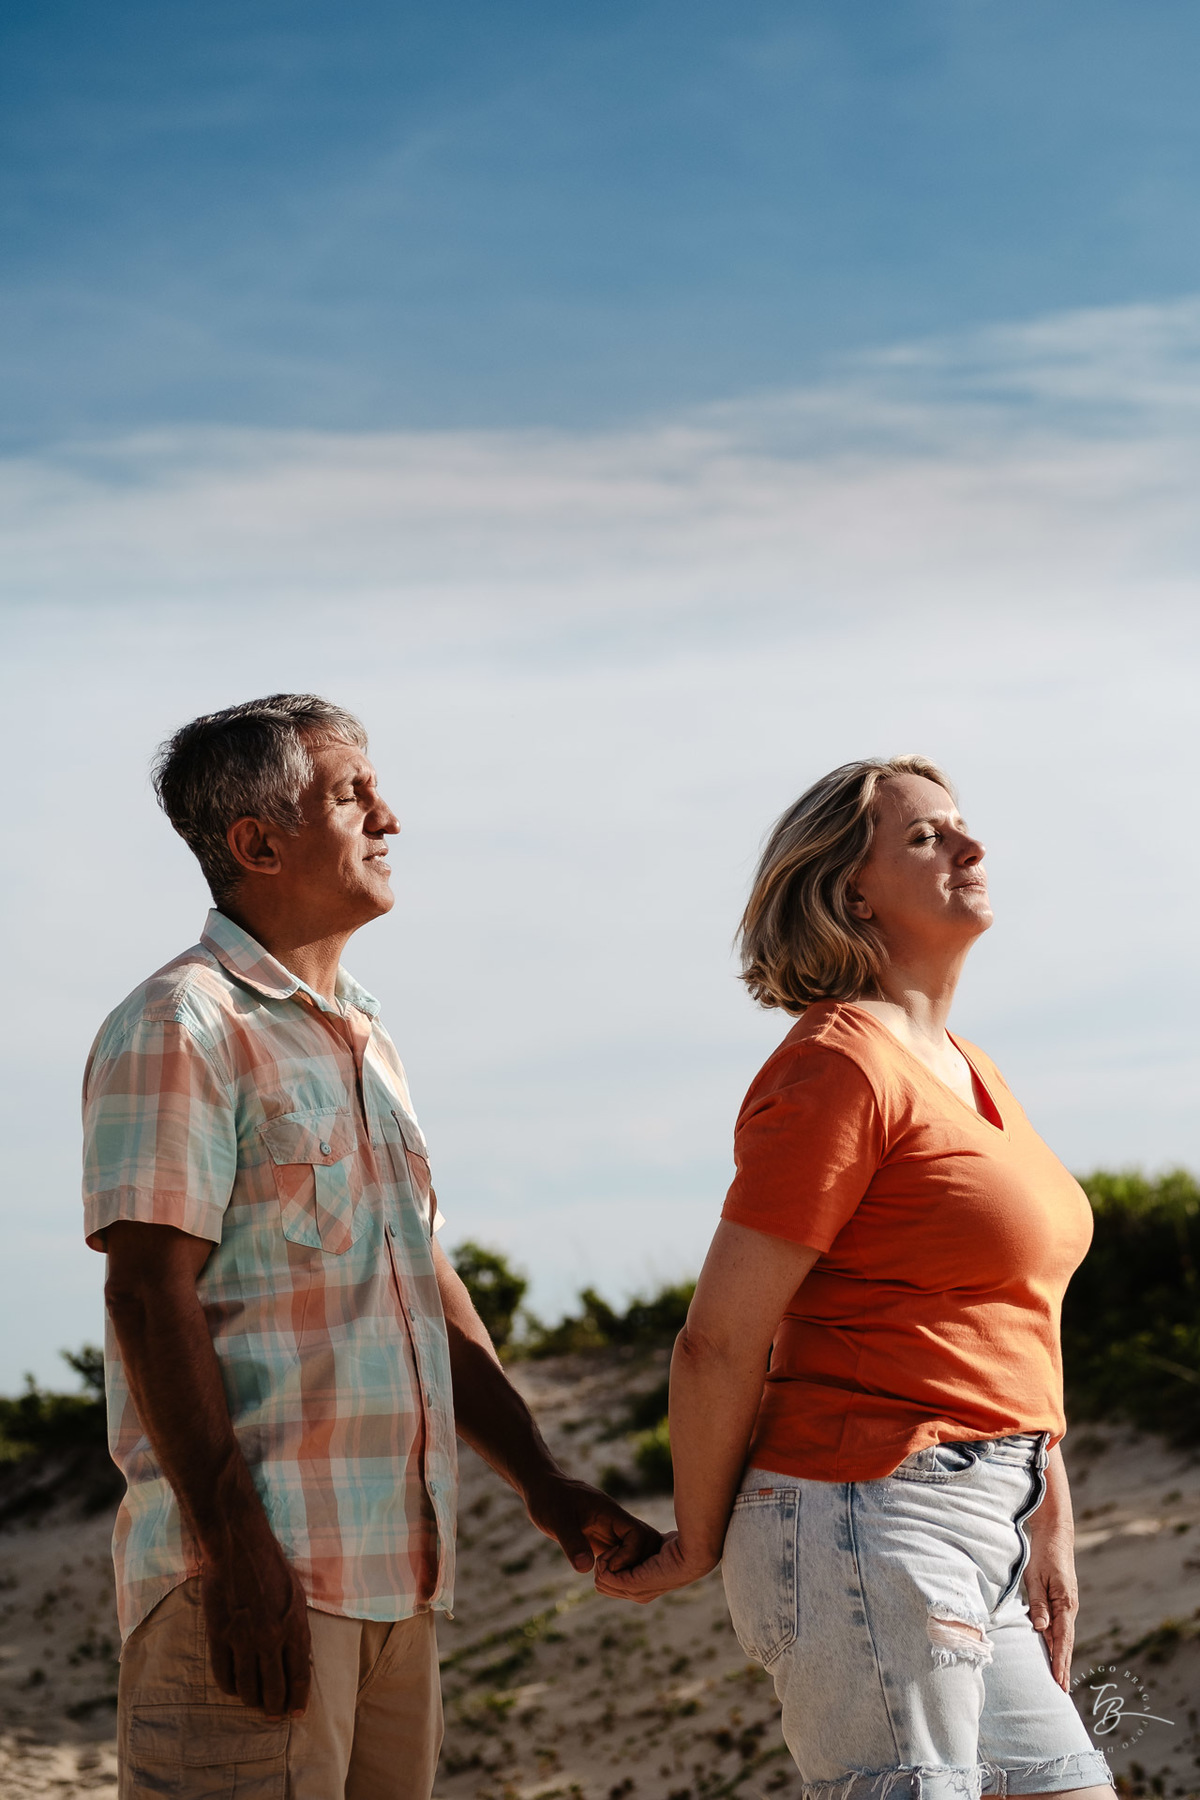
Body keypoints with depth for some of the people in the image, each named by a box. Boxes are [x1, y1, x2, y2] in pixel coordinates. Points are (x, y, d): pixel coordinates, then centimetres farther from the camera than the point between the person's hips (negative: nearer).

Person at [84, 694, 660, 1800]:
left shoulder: (362, 1034, 20)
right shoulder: (181, 1029, -7)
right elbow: (151, 1297, -14)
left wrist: (541, 1482, 18)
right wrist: (235, 1546, -21)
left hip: (395, 1571, 9)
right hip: (261, 1573, -8)